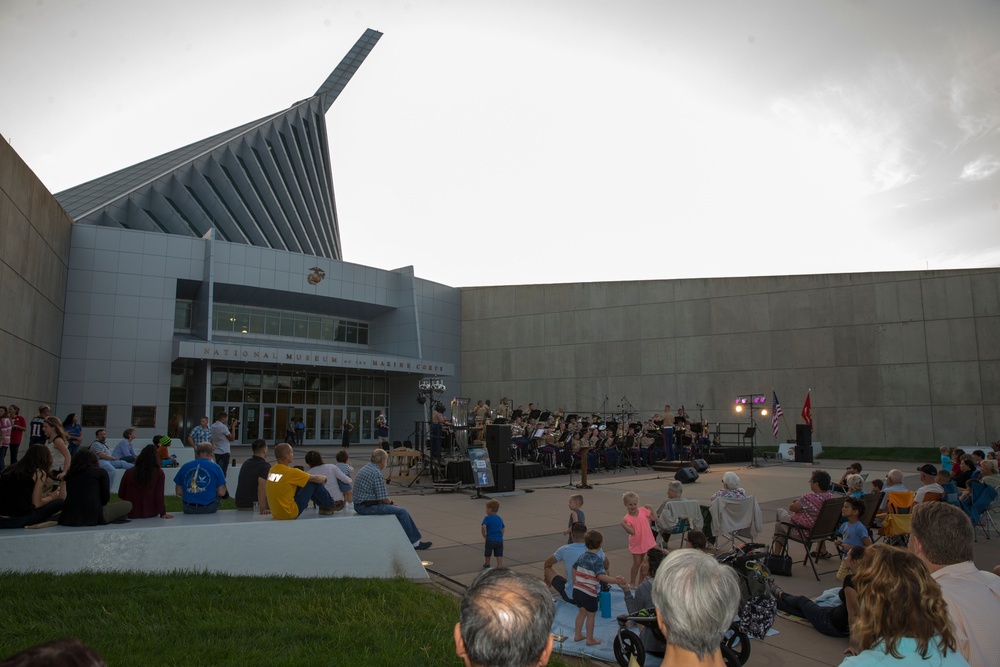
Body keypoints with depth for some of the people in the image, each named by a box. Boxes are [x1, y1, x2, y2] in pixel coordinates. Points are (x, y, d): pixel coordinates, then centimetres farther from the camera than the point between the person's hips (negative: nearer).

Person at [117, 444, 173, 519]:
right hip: (150, 514, -1)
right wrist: (162, 514, -4)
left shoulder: (128, 472, -5)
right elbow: (159, 496, -13)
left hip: (131, 514, 1)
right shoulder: (159, 473, -11)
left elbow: (120, 495, 5)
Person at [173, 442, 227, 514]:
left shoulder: (185, 466, 3)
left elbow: (179, 492, 5)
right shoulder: (216, 467, -4)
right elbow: (221, 493, -6)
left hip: (188, 510, 3)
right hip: (209, 509, -3)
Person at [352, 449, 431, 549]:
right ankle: (414, 542, 2)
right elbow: (383, 498, -18)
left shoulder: (364, 469, 13)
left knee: (397, 510, 21)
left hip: (359, 506, 10)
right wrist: (391, 503, 3)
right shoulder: (377, 473, -18)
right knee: (402, 512, -6)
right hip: (369, 507, -10)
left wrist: (389, 502, 14)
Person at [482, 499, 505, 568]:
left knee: (488, 554, 19)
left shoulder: (487, 518, -6)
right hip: (499, 540, 4)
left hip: (490, 539, -3)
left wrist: (484, 535, -8)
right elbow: (503, 528, 19)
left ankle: (487, 565, 36)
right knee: (499, 555, 4)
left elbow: (484, 527, -20)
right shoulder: (499, 518, 13)